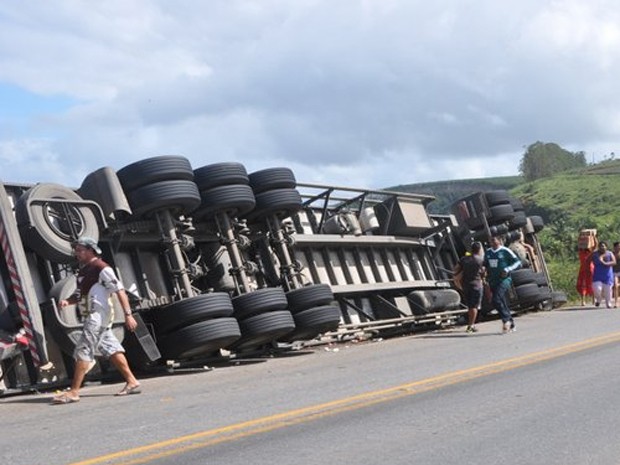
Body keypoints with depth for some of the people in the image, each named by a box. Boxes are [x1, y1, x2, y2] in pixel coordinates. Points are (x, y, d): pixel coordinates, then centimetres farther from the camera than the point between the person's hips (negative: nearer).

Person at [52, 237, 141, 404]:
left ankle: (74, 392, -8)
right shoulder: (83, 270, 17)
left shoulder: (101, 268, -12)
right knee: (110, 348, 11)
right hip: (93, 315, 10)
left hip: (99, 314, -10)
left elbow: (119, 290, -16)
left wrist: (128, 315, -22)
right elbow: (79, 295, 23)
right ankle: (132, 382, 16)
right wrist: (67, 301, 0)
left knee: (83, 350, -10)